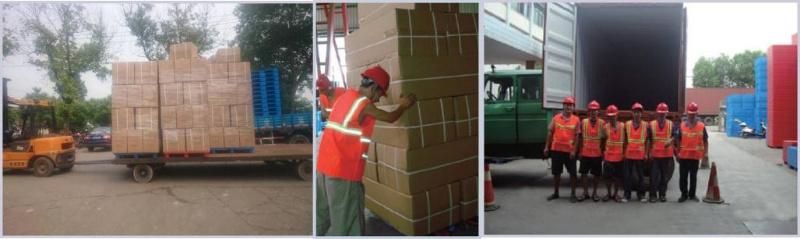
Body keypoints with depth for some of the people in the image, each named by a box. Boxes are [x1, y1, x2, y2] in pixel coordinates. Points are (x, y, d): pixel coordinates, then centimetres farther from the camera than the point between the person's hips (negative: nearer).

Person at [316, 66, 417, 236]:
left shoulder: (346, 96, 10)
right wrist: (404, 106, 16)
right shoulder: (363, 104, -13)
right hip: (343, 170, -8)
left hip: (324, 165, 8)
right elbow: (390, 118, -4)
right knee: (346, 221, 1)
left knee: (323, 215, 17)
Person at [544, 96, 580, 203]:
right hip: (556, 149, 2)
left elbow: (576, 137, -2)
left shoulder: (576, 120, -1)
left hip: (569, 151, -1)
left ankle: (573, 194, 14)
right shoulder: (556, 118, 2)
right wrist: (546, 147, 1)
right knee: (556, 173, 11)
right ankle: (555, 193, 23)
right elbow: (550, 133, 5)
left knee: (572, 173, 3)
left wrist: (574, 150, -9)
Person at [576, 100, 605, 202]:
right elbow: (580, 138, 5)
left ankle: (594, 192, 19)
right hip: (585, 153, 1)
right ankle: (585, 192, 15)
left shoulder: (602, 123, -2)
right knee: (583, 173, 3)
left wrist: (603, 152, 1)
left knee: (597, 174, 6)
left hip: (597, 154, -1)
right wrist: (580, 151, 2)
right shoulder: (583, 122, 2)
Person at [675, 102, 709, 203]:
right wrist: (678, 153, 3)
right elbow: (678, 140, 6)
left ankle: (692, 194, 19)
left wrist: (705, 153, -4)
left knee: (693, 176, 9)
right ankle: (684, 194, 14)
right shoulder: (682, 125, 1)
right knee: (683, 176, 4)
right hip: (684, 155, 0)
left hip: (696, 155, 0)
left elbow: (705, 141, 3)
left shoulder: (701, 126, -1)